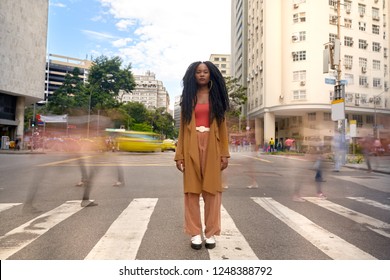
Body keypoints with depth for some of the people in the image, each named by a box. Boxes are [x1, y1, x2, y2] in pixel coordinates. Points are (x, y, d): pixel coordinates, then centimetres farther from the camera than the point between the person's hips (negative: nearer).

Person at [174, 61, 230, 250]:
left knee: (212, 189, 1)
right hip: (192, 147, 0)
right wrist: (179, 154, -1)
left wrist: (224, 153, -2)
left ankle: (210, 233, 12)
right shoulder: (188, 97, 11)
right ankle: (195, 233, 11)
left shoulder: (216, 97, 11)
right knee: (192, 190, 1)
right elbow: (183, 127, 6)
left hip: (212, 147, 0)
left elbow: (222, 126, 6)